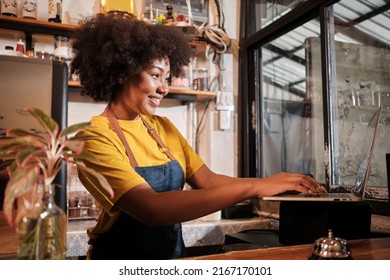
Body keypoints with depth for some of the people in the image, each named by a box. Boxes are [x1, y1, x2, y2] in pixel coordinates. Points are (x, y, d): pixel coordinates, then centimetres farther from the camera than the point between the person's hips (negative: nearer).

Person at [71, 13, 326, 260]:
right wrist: (253, 188, -27)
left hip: (173, 253, 4)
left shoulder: (163, 127, 6)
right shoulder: (94, 140, -14)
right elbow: (152, 209, -26)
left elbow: (207, 180, 1)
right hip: (123, 256, -4)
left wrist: (274, 184, -11)